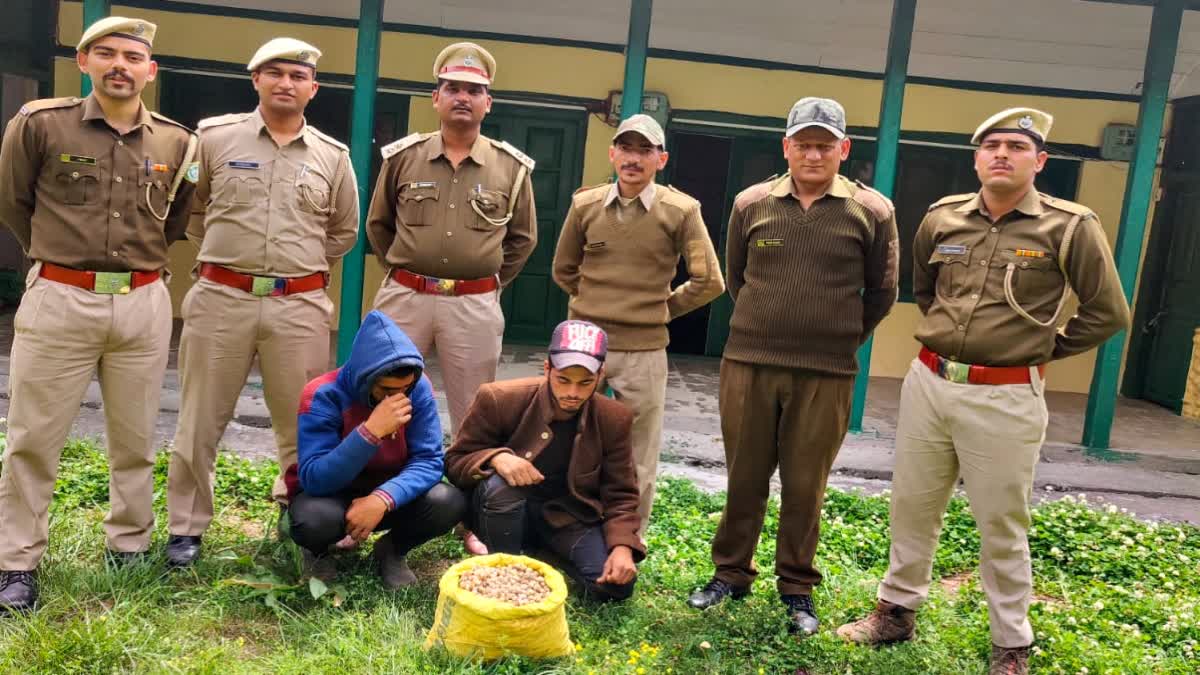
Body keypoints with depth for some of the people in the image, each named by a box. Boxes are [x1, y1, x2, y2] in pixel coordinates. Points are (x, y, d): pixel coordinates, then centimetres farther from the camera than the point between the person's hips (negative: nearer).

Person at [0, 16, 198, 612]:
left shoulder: (176, 143, 5)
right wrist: (60, 254, 14)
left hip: (144, 306, 2)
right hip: (58, 301, -2)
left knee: (135, 439, 11)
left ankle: (129, 549, 25)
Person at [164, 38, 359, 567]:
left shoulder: (333, 157, 7)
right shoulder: (215, 136, 3)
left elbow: (344, 231, 18)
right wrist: (225, 252, 12)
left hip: (300, 307, 1)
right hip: (221, 298, -1)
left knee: (304, 425, 8)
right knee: (200, 421, 7)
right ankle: (186, 528, 21)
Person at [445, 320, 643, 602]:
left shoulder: (614, 420, -9)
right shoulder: (500, 399, -18)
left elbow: (620, 494, -1)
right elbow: (455, 461, -10)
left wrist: (622, 546, -20)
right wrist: (497, 458, -33)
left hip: (569, 517, 3)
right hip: (509, 513, -2)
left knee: (616, 585, -19)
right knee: (500, 484, -36)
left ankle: (549, 551, 11)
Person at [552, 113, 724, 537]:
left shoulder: (680, 211, -6)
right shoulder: (585, 204, 2)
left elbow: (708, 282, -1)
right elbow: (564, 270, 16)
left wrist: (661, 309, 5)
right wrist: (595, 306, 12)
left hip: (644, 351, -2)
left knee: (638, 464, 8)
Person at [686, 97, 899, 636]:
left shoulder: (872, 211, -2)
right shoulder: (751, 203, 3)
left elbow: (881, 292, 8)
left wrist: (841, 339, 10)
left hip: (825, 375, -1)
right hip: (747, 363, 2)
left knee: (805, 485, 8)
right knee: (744, 477, 12)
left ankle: (796, 588, 25)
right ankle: (731, 572, 29)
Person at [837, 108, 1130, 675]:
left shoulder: (1070, 227, -7)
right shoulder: (942, 218, 4)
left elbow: (1109, 313, 0)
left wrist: (1042, 349, 3)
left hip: (1005, 397, -4)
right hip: (927, 383, 4)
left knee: (1001, 526, 6)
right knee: (912, 506, 14)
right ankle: (897, 610, 31)